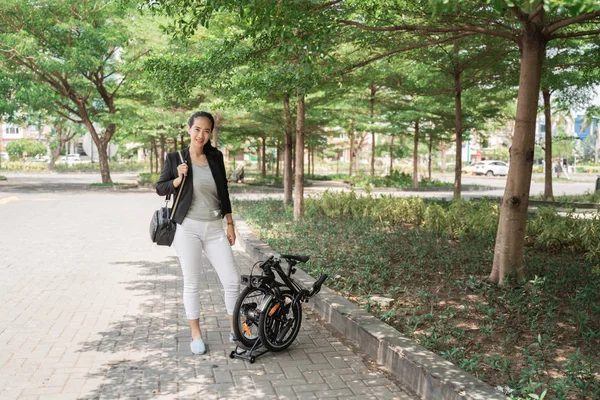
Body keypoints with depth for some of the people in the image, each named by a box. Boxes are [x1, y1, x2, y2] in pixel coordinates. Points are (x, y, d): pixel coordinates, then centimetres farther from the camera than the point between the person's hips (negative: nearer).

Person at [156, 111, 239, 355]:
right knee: (192, 283, 5)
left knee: (232, 280, 2)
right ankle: (196, 334, 22)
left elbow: (224, 192, 11)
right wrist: (178, 179, -17)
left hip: (214, 228, 3)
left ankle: (235, 330, 20)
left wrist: (230, 225, 10)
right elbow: (160, 189, 3)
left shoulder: (216, 157, 5)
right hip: (188, 228, -2)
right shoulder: (175, 158, -2)